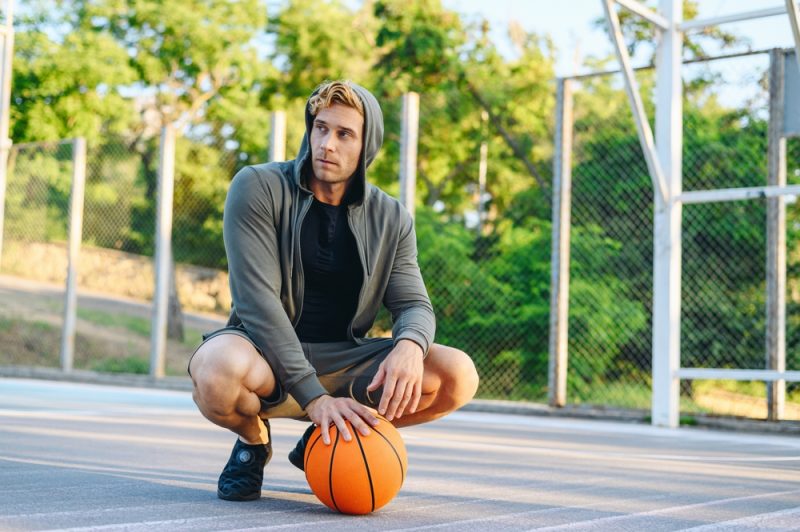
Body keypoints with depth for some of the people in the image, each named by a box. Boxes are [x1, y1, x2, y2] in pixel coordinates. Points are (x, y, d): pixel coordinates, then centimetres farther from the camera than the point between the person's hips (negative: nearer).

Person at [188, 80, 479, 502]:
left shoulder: (391, 219, 3)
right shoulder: (257, 188, -10)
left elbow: (413, 304, 1)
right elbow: (257, 298, -19)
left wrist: (409, 345, -27)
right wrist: (314, 396, -28)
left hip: (344, 362, 4)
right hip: (266, 353, -4)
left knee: (458, 375, -20)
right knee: (218, 371, -41)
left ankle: (327, 440, 5)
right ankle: (253, 439, -1)